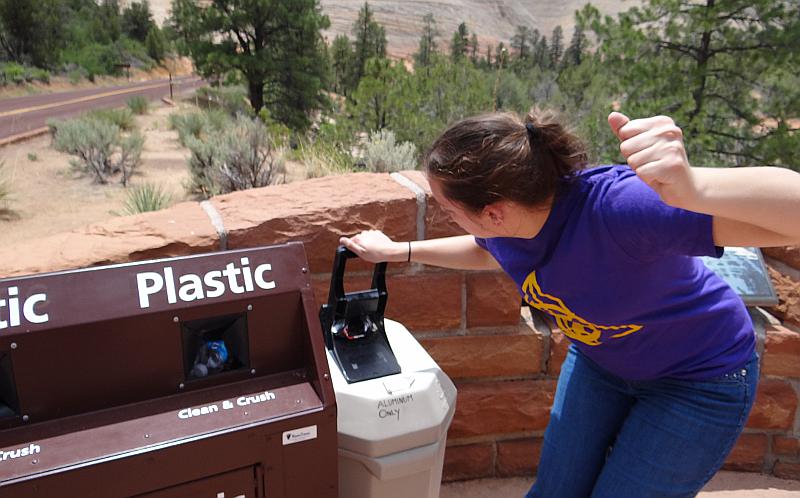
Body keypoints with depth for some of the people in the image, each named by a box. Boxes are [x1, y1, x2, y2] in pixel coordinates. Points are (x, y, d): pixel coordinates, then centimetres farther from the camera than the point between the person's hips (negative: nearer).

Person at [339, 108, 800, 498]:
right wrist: (396, 250, 9)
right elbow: (485, 252, 7)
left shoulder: (614, 206, -42)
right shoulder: (506, 219, -19)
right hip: (599, 359, 6)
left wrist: (692, 188, -65)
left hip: (698, 380, -5)